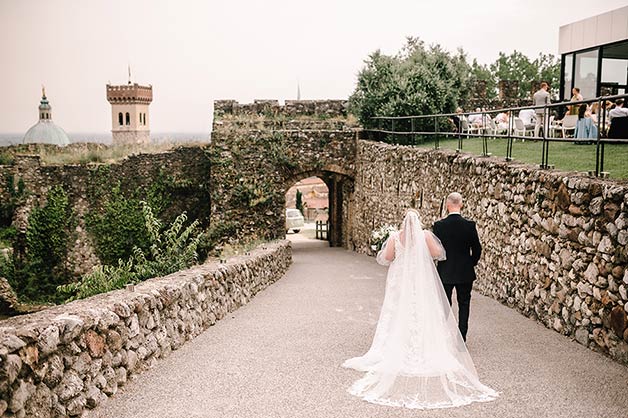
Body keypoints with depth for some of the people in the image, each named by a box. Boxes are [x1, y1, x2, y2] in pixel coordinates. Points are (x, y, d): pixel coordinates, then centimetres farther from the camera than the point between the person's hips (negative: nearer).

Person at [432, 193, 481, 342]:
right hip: (465, 273, 0)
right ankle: (461, 338, 14)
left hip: (445, 272, 0)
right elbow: (477, 249, -5)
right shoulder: (470, 225, -11)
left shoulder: (439, 225, -13)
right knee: (464, 304, 12)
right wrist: (471, 263, 12)